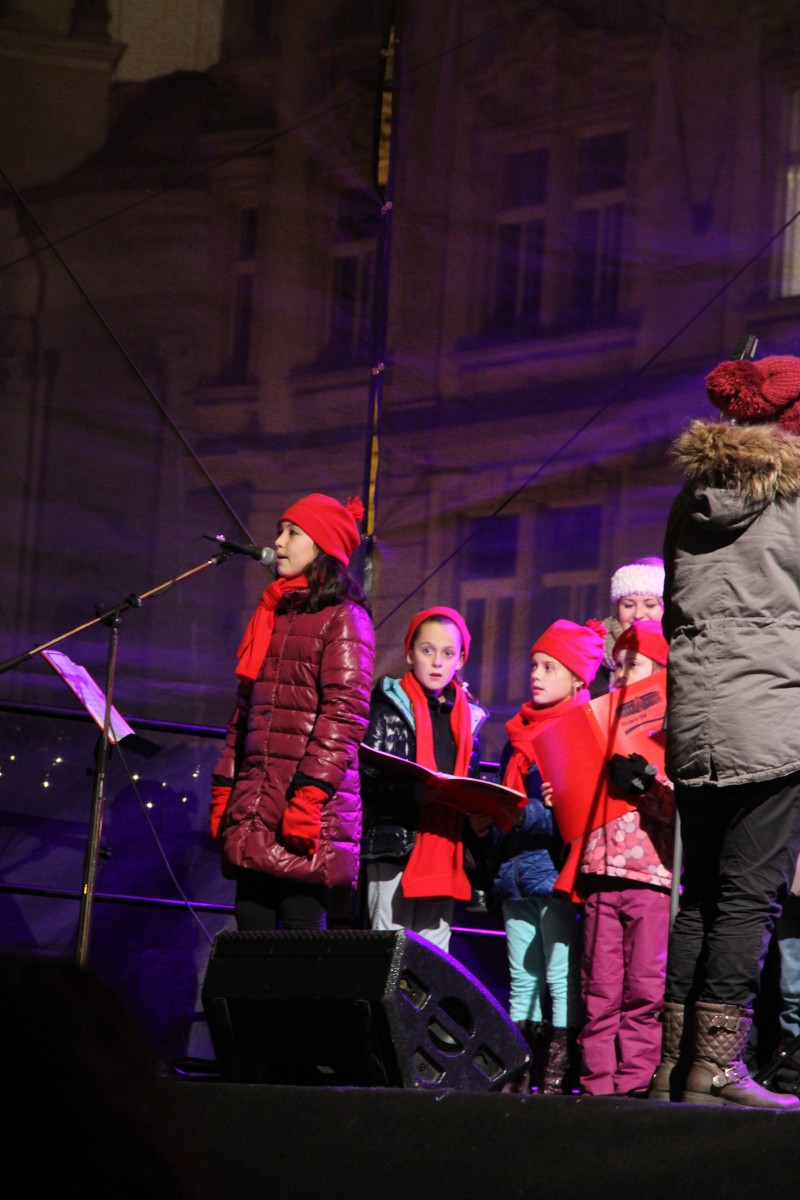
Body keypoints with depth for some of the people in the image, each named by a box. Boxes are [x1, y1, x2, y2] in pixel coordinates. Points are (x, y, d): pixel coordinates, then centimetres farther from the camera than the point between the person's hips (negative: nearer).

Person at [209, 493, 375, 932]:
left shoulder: (344, 618, 0)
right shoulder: (272, 615, 23)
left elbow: (344, 713, -11)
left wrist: (310, 792, -19)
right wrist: (224, 786, 17)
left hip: (310, 814, -7)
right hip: (254, 809, 7)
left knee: (302, 925, -11)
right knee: (252, 924, 3)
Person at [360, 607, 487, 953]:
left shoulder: (467, 716, 16)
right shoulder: (390, 707, 0)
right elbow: (370, 777, -10)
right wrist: (419, 791, -26)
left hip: (444, 847, 5)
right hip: (395, 845, -5)